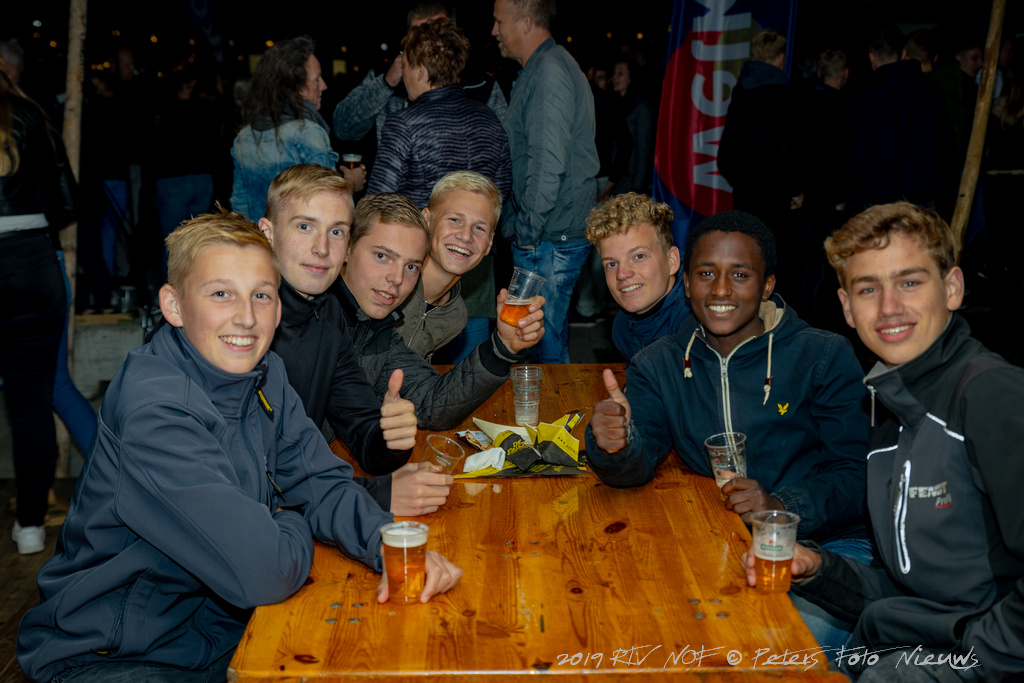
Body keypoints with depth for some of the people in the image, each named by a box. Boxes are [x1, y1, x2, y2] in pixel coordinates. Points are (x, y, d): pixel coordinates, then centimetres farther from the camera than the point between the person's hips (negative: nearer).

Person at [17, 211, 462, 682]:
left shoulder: (262, 374, -2)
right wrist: (293, 529, -10)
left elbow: (321, 483, 1)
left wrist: (388, 542, -19)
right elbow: (262, 573, -32)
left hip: (221, 633, 7)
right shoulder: (153, 408, -28)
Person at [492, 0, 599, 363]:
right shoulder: (541, 69, 19)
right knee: (549, 342, 17)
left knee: (548, 348, -3)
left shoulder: (549, 71, -15)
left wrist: (528, 232, -17)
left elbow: (548, 163, -23)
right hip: (550, 235, 10)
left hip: (549, 239, -10)